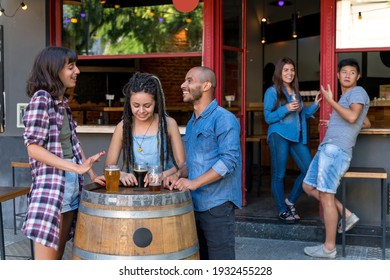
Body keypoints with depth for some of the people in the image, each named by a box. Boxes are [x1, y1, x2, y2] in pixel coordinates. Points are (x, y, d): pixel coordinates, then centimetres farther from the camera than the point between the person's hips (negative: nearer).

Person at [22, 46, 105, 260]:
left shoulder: (62, 102, 13)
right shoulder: (41, 98, -11)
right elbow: (34, 148, -18)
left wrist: (91, 174, 7)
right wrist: (77, 168, -22)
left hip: (72, 185, 8)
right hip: (50, 184, -8)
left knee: (58, 256, 13)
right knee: (46, 260, -6)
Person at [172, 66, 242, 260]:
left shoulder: (224, 119, -10)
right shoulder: (191, 122, 17)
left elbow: (229, 159, -19)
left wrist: (195, 182, -24)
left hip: (217, 205, -8)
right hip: (194, 204, 8)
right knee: (198, 260, 15)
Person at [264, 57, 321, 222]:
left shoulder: (295, 92, 17)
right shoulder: (272, 92, -2)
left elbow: (302, 114, 19)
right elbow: (268, 117, -7)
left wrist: (315, 105, 5)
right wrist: (286, 109, -18)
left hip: (297, 136, 6)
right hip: (279, 136, -6)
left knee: (309, 169, -1)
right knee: (279, 174, 1)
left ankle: (290, 201, 16)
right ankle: (283, 210, 13)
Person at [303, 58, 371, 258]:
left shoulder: (358, 92, -2)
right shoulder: (346, 97, 25)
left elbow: (352, 117, -21)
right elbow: (366, 124, 36)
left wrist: (330, 101, -11)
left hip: (336, 150, -10)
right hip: (327, 148, 10)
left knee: (326, 196, -8)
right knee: (309, 186, 13)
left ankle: (329, 248, -1)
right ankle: (347, 216, 15)